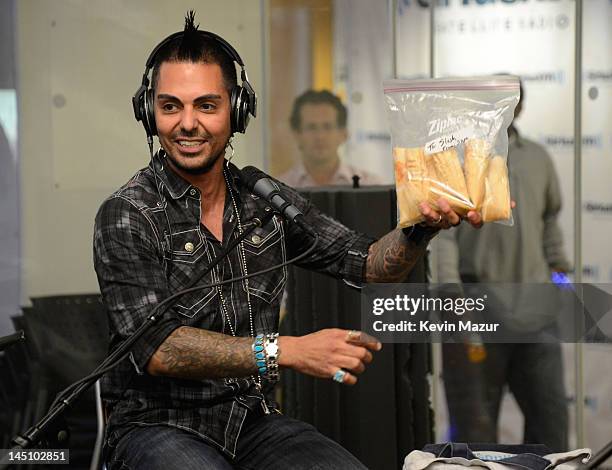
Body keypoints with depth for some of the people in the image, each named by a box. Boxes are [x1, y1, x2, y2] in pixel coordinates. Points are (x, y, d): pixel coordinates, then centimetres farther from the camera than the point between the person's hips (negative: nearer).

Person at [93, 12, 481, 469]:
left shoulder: (267, 200, 8)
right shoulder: (127, 215, -8)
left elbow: (368, 264, 7)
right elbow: (155, 347, -19)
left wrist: (422, 228, -16)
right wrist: (286, 351, -26)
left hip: (255, 421, 5)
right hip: (159, 427, -5)